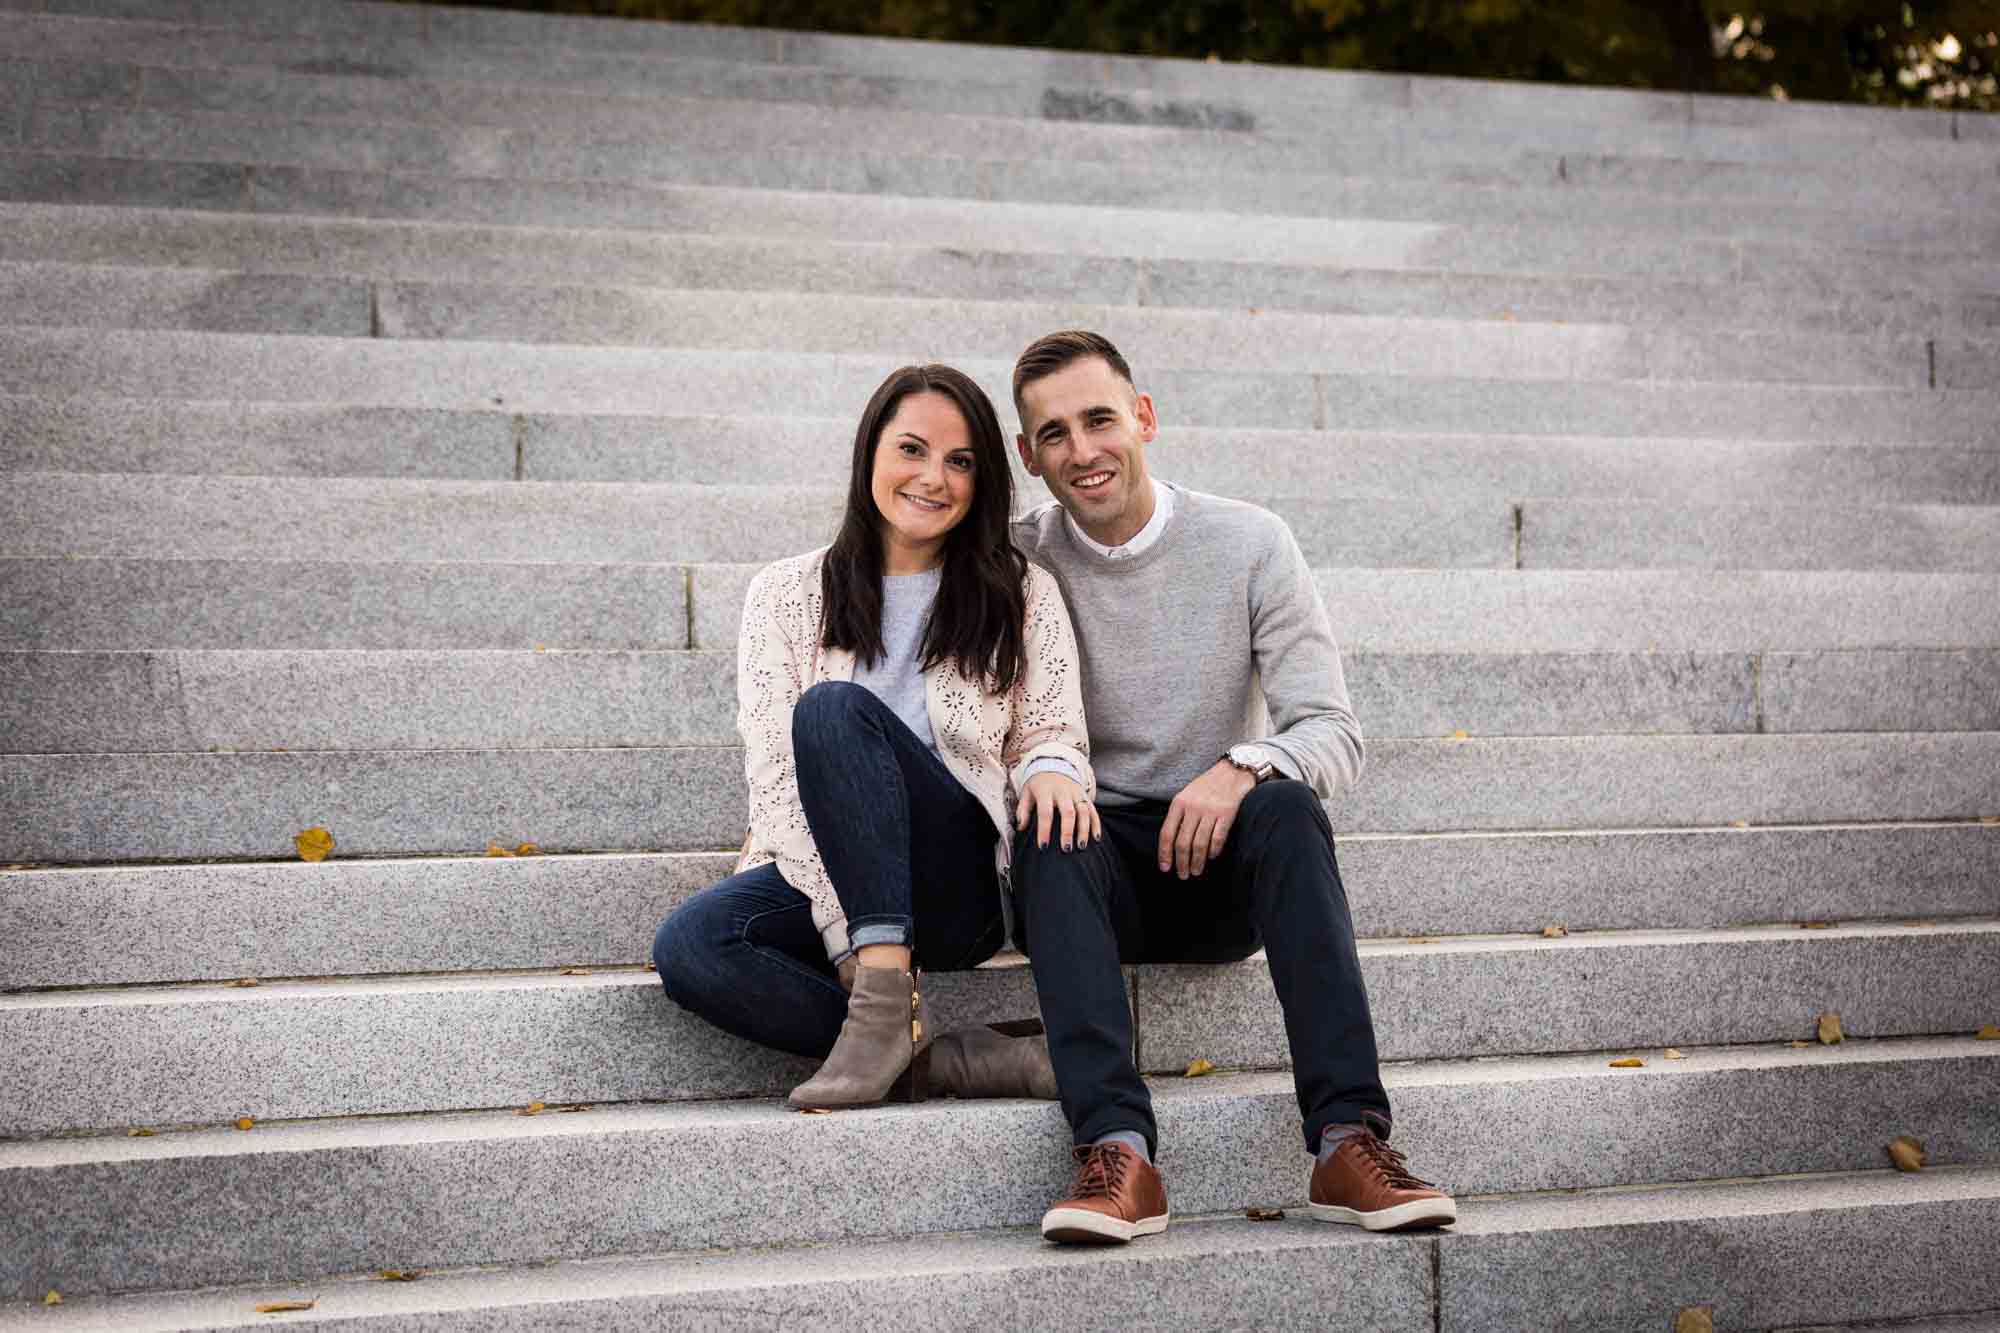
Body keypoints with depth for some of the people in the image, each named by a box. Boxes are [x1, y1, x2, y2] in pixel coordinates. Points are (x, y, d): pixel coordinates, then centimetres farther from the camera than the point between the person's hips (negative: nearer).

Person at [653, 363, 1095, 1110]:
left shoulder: (1020, 595, 8)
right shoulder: (787, 594, 7)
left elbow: (1053, 734, 8)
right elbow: (775, 776, -2)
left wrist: (1050, 769, -20)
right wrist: (849, 937, -16)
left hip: (964, 884, -2)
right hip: (819, 875, 2)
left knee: (836, 708, -29)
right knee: (687, 949, -31)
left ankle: (883, 996, -33)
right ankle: (945, 1061, -28)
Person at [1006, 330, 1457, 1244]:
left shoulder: (1250, 544, -1)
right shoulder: (1016, 562, 1)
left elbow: (1334, 734, -6)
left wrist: (1244, 768, -28)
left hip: (1222, 872, 0)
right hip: (1096, 875, 0)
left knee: (1284, 803, -32)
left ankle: (1348, 1140, -39)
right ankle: (1118, 1151, -46)